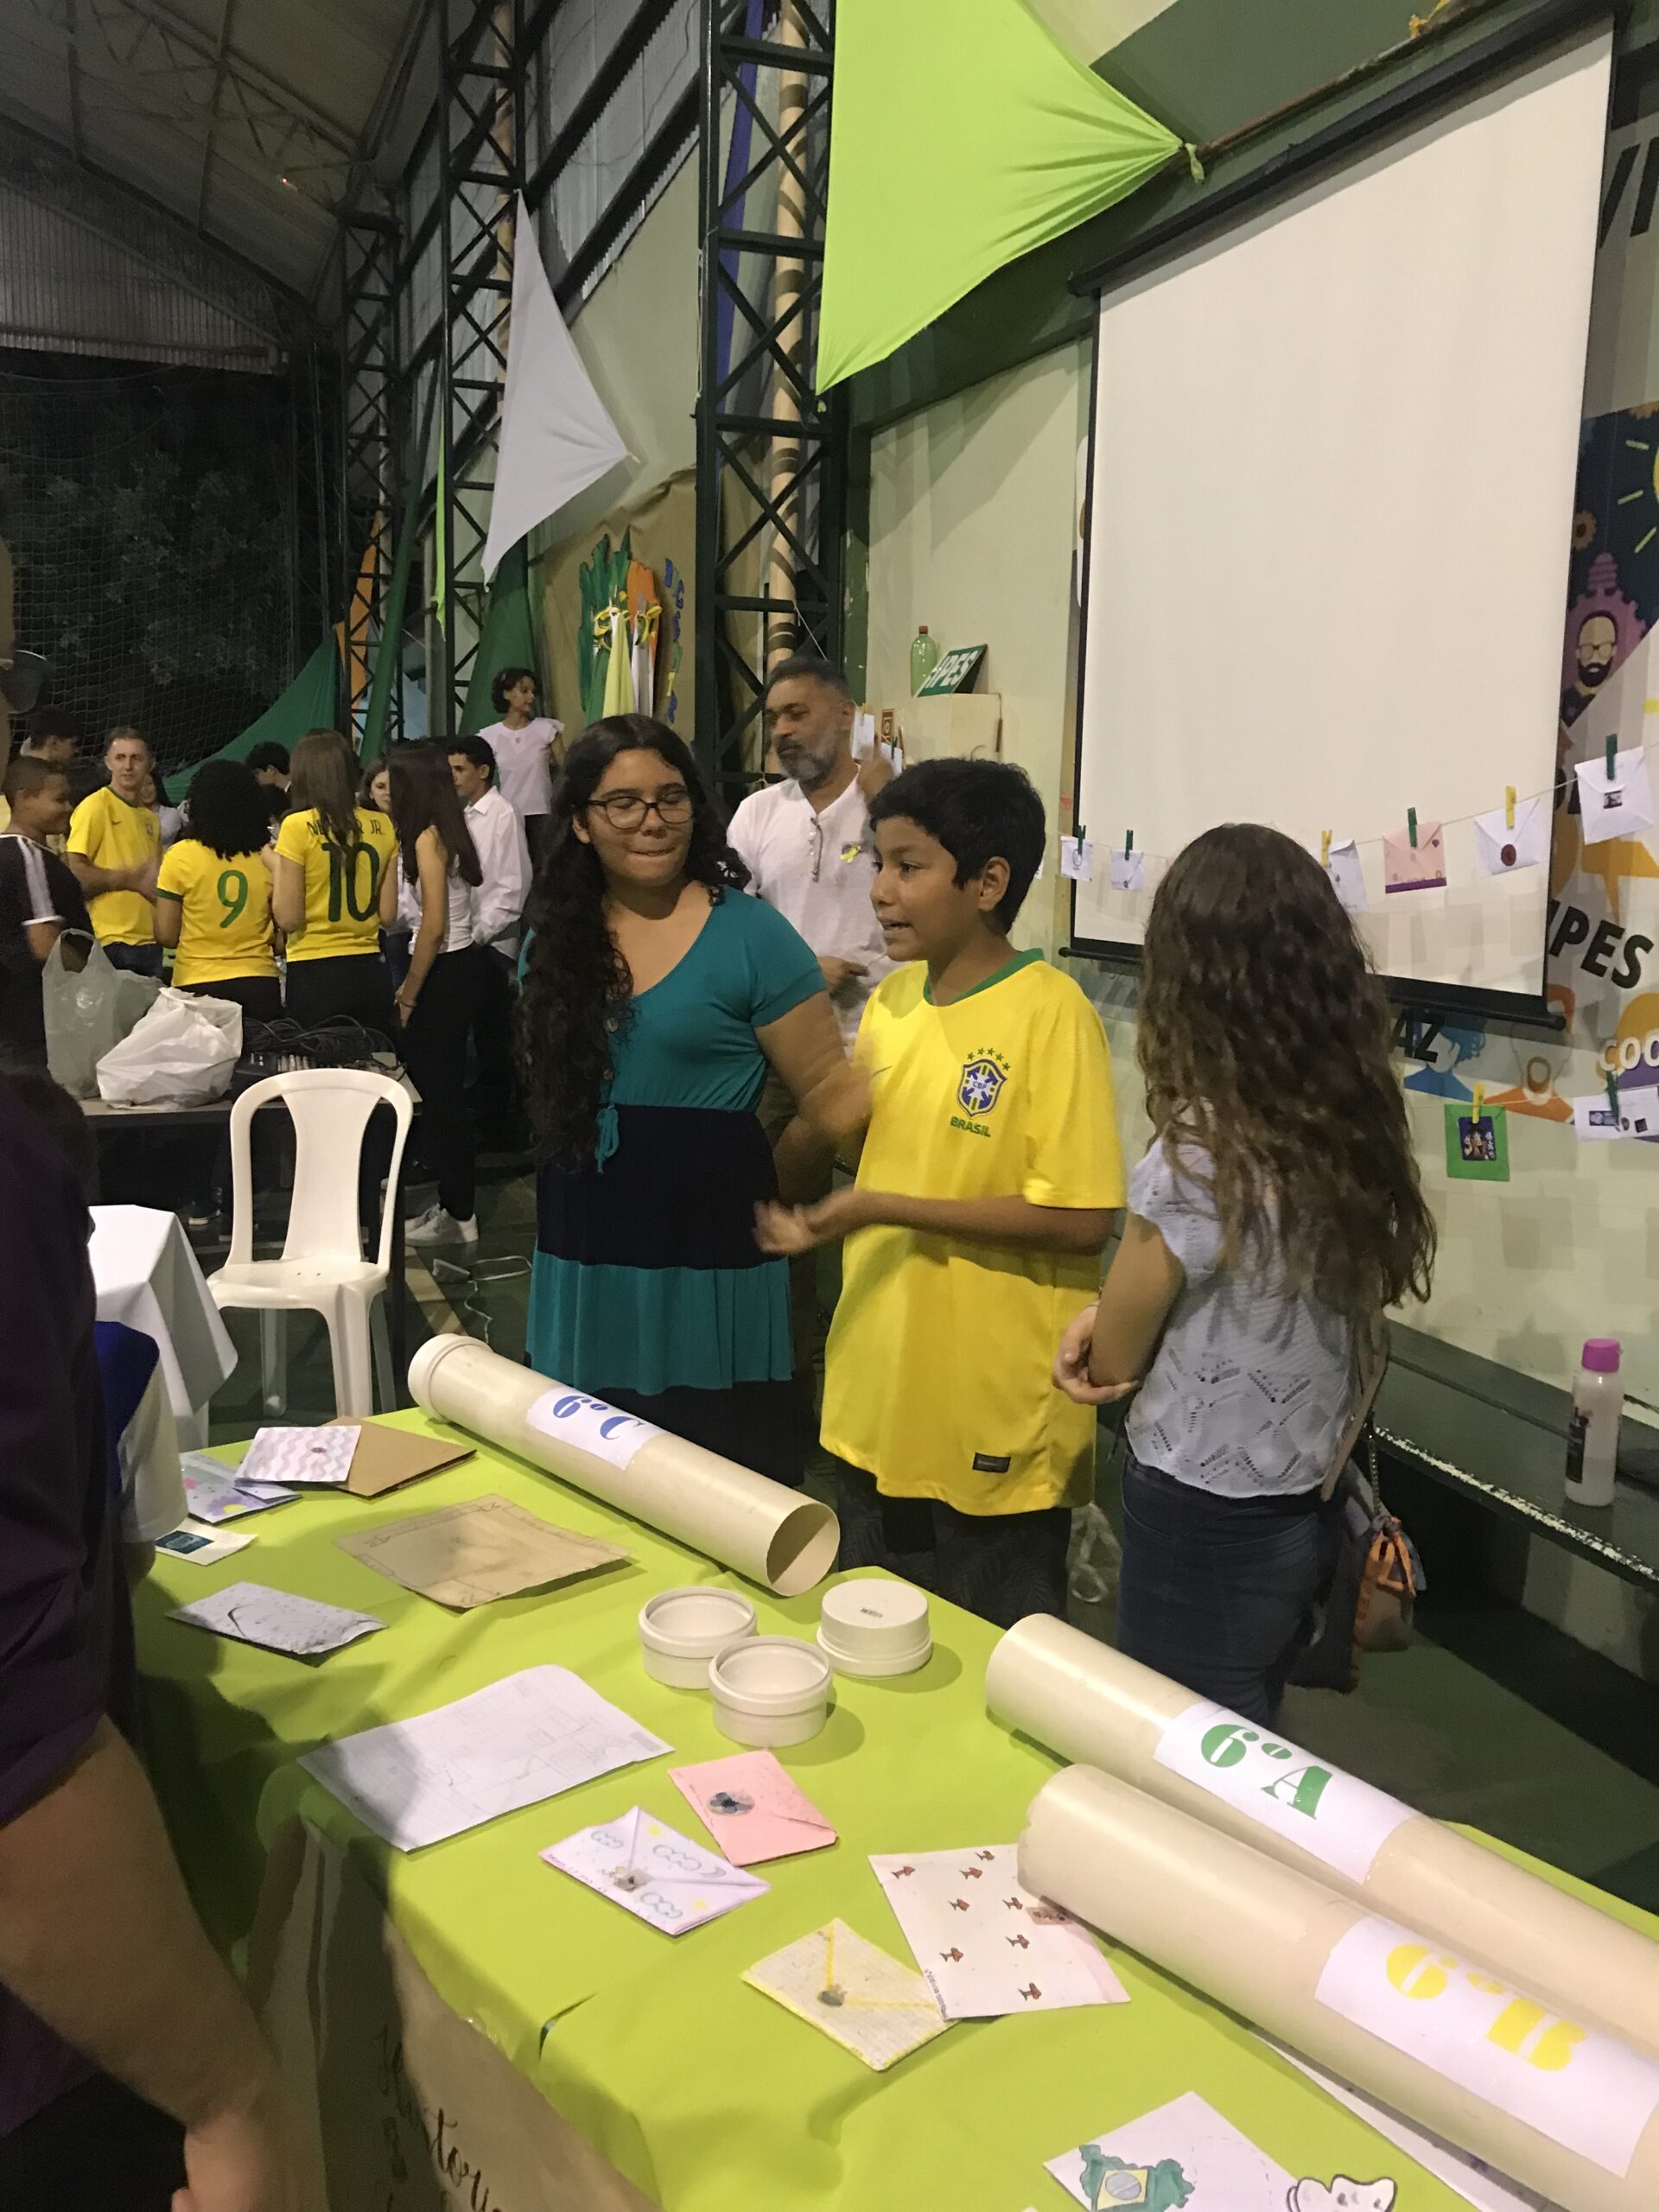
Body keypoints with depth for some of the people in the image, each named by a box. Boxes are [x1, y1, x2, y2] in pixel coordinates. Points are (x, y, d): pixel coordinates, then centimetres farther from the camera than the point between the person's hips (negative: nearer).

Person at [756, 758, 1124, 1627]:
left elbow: (1081, 1220, -20)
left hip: (994, 1428, -6)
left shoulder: (1050, 1012, -16)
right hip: (877, 1402, 7)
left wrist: (884, 1211, -22)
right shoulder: (891, 1000, 4)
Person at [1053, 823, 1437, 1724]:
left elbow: (1111, 1362, -11)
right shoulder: (1360, 1134, -5)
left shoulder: (1194, 1162, -25)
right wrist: (1122, 1307, -4)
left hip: (1204, 1524, -7)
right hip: (1304, 1508, 7)